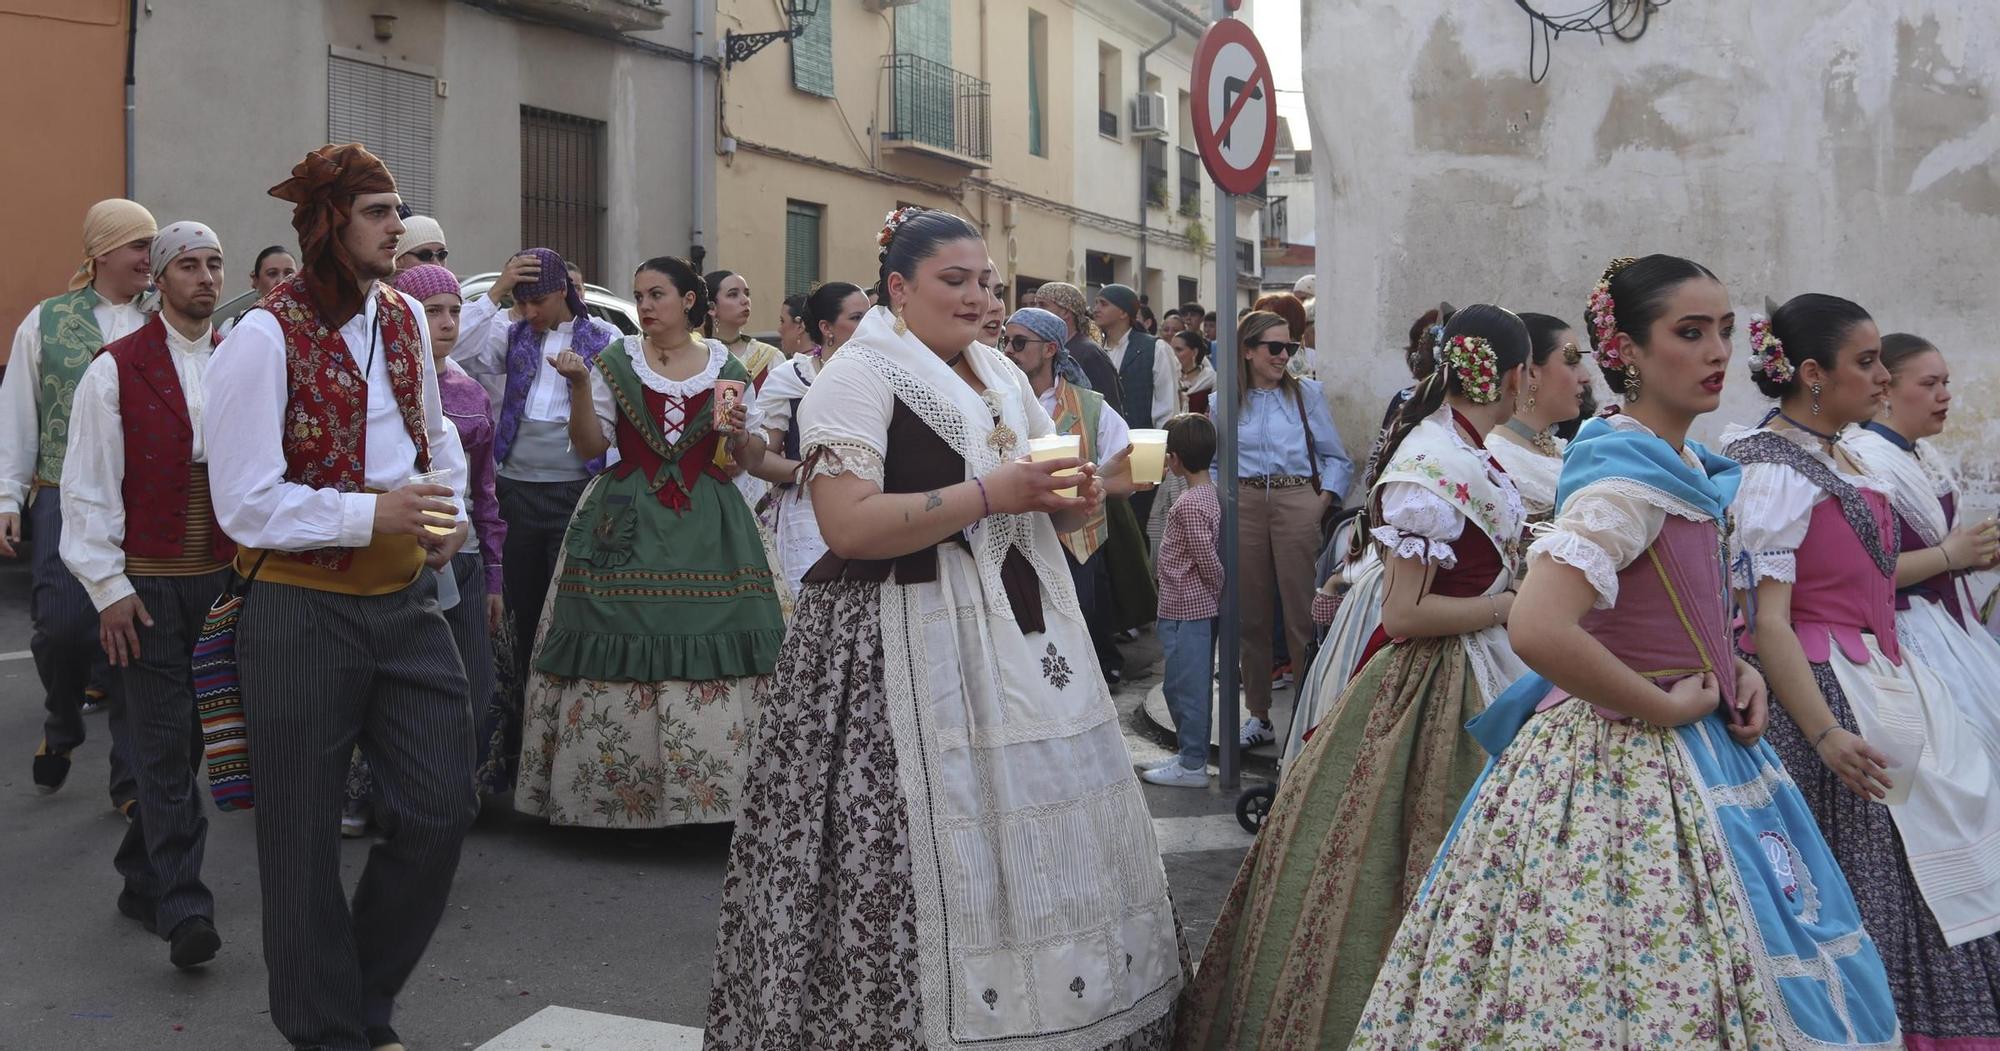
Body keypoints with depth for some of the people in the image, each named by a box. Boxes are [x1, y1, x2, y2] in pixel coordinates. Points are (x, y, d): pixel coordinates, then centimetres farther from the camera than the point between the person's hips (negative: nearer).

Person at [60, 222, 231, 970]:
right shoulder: (116, 370, -1)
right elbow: (88, 487, -2)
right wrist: (109, 586, -8)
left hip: (222, 582, 4)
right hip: (145, 587, -4)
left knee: (184, 740, 12)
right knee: (164, 748, -5)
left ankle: (142, 880, 28)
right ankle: (184, 909, -4)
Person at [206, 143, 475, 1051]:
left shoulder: (404, 316, 8)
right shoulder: (265, 337, -13)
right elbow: (245, 504, -14)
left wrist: (447, 511, 6)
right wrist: (373, 513, -20)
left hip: (404, 600, 6)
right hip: (302, 609, -6)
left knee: (440, 809, 7)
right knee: (305, 837, 6)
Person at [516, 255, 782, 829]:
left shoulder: (728, 368, 10)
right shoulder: (615, 362, 8)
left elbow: (754, 458, 14)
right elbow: (591, 446, 2)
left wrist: (739, 434, -7)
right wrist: (580, 386, -10)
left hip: (707, 530, 1)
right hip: (627, 526, 0)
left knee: (712, 658, -6)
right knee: (619, 653, -6)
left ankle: (708, 792, 3)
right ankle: (614, 794, 4)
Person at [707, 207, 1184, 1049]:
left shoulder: (1003, 376, 17)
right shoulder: (858, 377, -6)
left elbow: (1046, 512, 23)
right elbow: (849, 525, -18)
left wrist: (1074, 498, -1)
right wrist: (988, 494, -19)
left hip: (1023, 634, 7)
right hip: (907, 648, -7)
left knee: (1037, 843, 7)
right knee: (930, 854, -8)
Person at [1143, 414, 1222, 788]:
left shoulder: (1188, 504, -21)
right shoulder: (1211, 493, 7)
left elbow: (1208, 560, -20)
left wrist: (1218, 591, -5)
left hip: (1184, 610, -10)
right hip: (1202, 608, 10)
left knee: (1183, 686, -1)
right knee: (1197, 685, 17)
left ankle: (1192, 765, 6)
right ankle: (1193, 753, 27)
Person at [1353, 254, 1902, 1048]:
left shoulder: (1688, 467, 8)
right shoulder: (1626, 476, -21)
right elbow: (1536, 629, -35)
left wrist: (1735, 669, 4)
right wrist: (1665, 708, -22)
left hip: (1698, 750, 9)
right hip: (1626, 764, -9)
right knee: (1646, 975, 0)